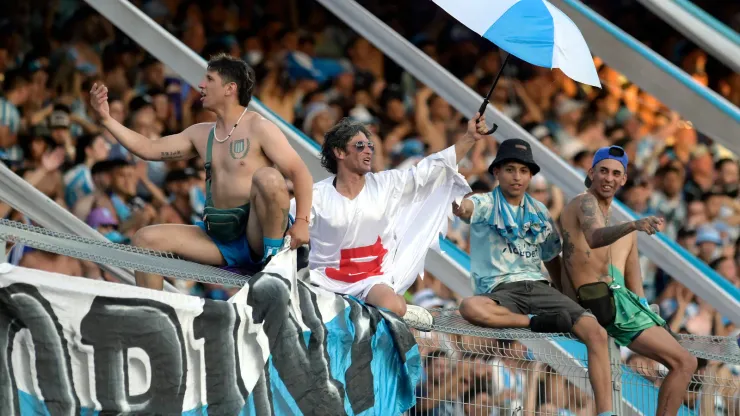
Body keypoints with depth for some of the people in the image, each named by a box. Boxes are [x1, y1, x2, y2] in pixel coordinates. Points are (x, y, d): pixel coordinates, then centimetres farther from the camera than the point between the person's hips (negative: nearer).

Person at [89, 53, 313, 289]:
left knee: (268, 177, -34)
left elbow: (300, 172, -9)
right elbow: (148, 149, 18)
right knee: (145, 239, -4)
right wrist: (106, 118, 11)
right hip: (220, 239, 6)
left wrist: (301, 222, -22)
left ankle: (275, 252, -20)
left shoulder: (258, 129, -4)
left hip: (257, 234, -6)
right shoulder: (201, 134, 17)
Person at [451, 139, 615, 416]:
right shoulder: (486, 205, -1)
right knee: (470, 308, -40)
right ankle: (539, 322, -26)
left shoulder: (539, 212, 15)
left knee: (596, 333, -19)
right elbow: (468, 207, -26)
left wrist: (565, 299, 14)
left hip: (538, 287, 4)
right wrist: (459, 208, -51)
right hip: (499, 291, -4)